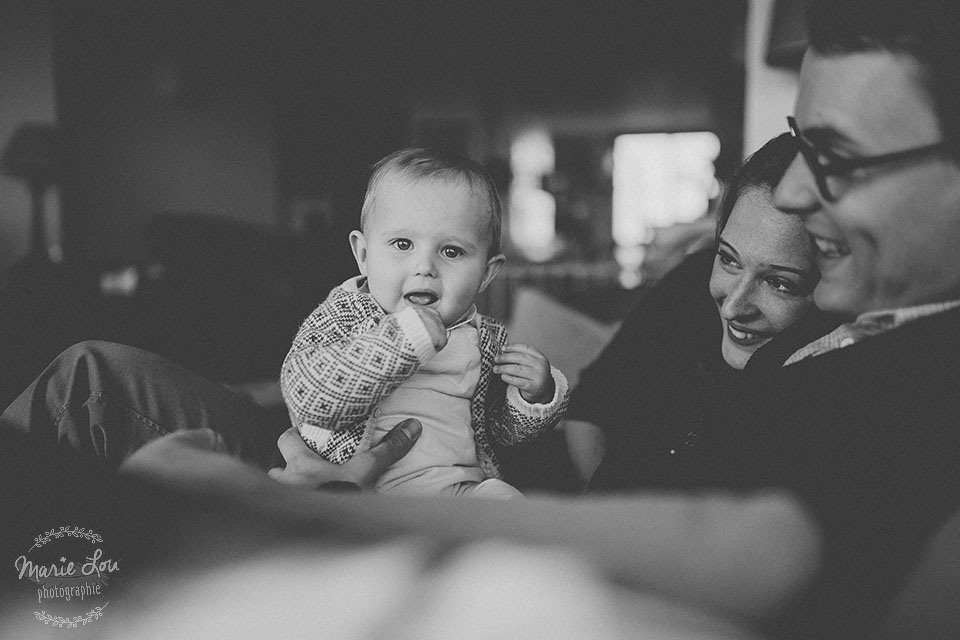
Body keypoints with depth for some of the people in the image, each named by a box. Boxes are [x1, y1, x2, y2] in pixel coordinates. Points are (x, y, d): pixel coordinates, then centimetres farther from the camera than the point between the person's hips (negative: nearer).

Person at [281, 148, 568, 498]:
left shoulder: (486, 338, 11)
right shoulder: (344, 314, 0)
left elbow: (506, 429, 24)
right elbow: (304, 396, -19)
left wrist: (538, 394, 0)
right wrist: (398, 338, -24)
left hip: (465, 484, 2)